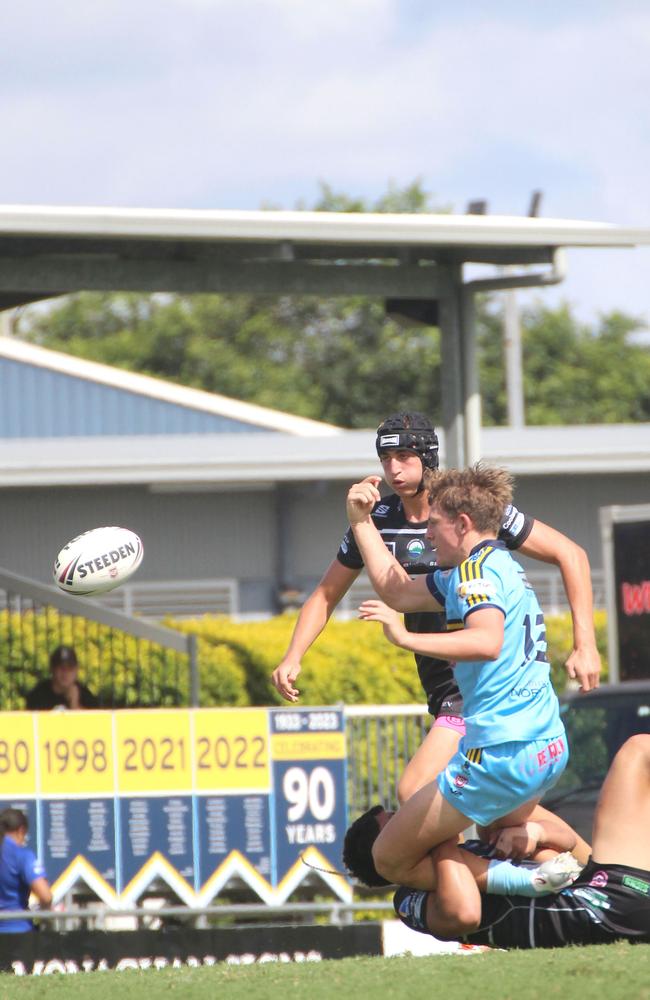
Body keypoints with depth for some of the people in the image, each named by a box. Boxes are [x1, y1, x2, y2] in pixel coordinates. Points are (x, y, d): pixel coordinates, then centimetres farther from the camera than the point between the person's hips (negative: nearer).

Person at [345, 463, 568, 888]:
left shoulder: (477, 569, -11)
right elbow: (396, 590, 29)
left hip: (502, 753, -10)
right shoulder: (499, 566, 19)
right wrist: (361, 520, 28)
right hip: (550, 746, 10)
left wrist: (408, 639, -35)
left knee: (391, 860, -1)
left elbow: (487, 642, -32)